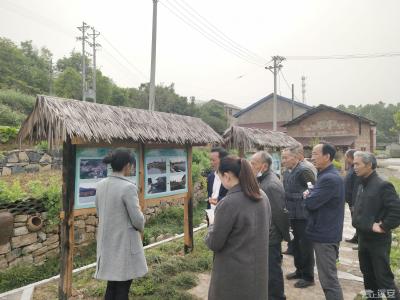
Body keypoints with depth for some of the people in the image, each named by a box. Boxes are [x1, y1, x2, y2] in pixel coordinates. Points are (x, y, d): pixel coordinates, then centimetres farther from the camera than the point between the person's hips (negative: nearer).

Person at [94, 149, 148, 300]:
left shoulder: (101, 185, 0)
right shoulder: (128, 187, -22)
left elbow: (99, 212, 11)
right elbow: (137, 219, -18)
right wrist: (141, 227, 4)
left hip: (107, 241, 7)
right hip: (124, 241, -7)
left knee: (112, 285, 21)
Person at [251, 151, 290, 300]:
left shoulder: (271, 185, -26)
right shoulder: (263, 180, 4)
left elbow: (280, 213, -22)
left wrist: (286, 235, -11)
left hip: (270, 237, -9)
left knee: (273, 270, 6)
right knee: (268, 269, 23)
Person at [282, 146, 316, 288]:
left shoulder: (304, 171, -19)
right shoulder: (287, 172, 8)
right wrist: (287, 209, 13)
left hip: (303, 215, -8)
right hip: (293, 215, 9)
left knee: (305, 246, 4)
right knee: (296, 244, 20)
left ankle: (308, 277, 19)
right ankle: (300, 270, 36)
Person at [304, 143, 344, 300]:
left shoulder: (330, 178, -23)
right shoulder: (326, 175, 12)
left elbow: (310, 203, -25)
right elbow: (318, 199, 15)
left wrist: (308, 194, -4)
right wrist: (310, 195, -6)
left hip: (325, 234, -10)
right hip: (324, 231, 10)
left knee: (328, 278, -1)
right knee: (328, 276, 21)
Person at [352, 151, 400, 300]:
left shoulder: (382, 185, -17)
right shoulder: (362, 186, 8)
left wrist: (384, 227, -18)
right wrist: (357, 222, 7)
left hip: (378, 240, -8)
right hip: (363, 238, 8)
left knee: (383, 277, 2)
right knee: (368, 275, 18)